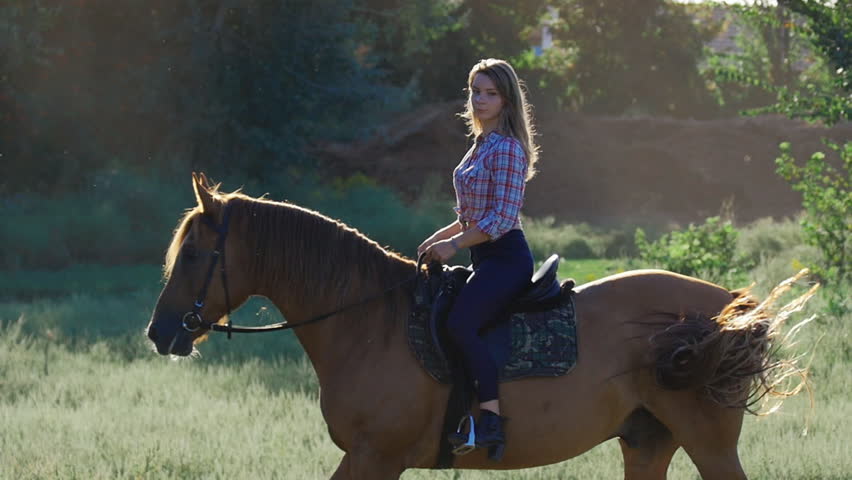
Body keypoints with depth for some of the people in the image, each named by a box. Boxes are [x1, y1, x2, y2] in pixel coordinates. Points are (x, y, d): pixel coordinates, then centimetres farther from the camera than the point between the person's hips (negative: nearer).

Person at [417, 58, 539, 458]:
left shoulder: (506, 148, -12)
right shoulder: (481, 145, 17)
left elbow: (503, 216, -20)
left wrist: (454, 244, -20)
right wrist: (439, 237, 13)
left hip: (505, 256, -11)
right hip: (484, 258, 11)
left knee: (460, 323, -29)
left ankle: (492, 421, -30)